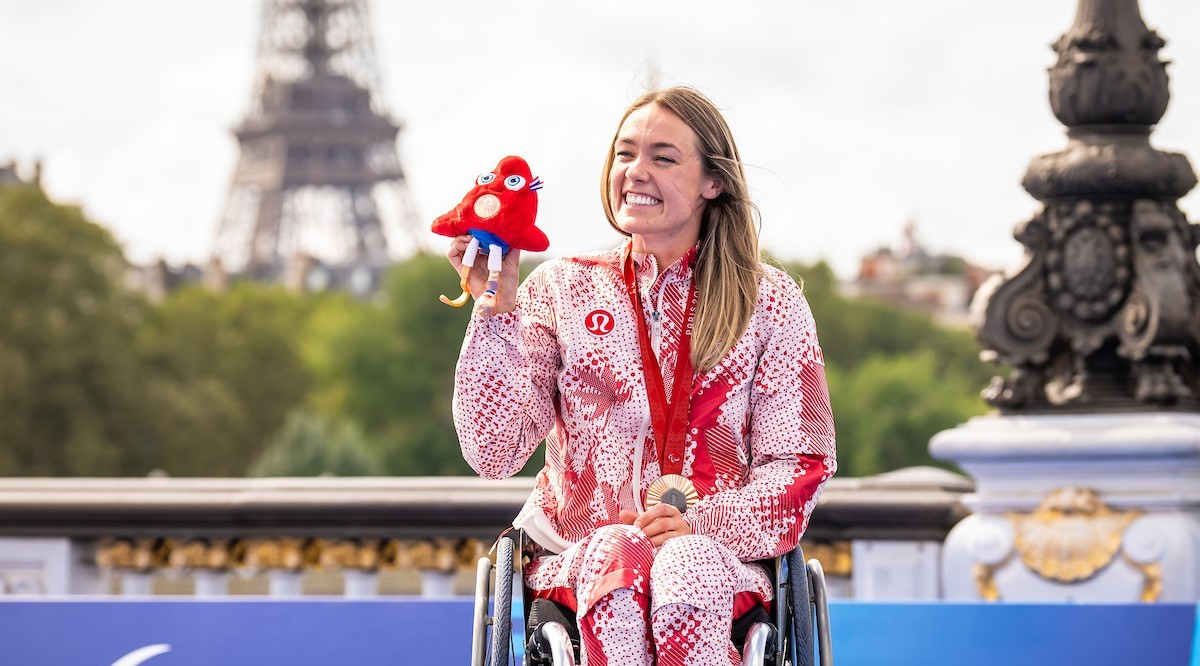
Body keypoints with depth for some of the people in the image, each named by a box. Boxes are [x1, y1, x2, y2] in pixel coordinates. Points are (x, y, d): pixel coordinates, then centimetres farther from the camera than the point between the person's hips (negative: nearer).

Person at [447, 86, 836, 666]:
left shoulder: (769, 302, 11)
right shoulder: (560, 290, 12)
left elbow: (799, 465, 5)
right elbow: (494, 452, 1)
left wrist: (703, 520, -13)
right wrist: (497, 310, -10)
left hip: (721, 555, 0)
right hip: (577, 556, 0)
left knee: (687, 566, -36)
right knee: (618, 554, -36)